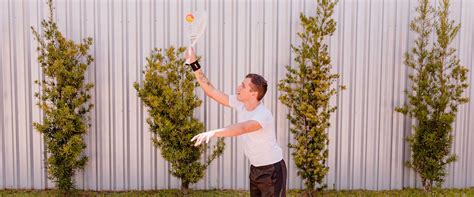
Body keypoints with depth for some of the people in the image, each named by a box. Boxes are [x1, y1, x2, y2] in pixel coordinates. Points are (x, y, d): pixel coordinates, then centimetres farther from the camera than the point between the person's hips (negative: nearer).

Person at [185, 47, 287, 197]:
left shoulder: (263, 115, -28)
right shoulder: (239, 104, -7)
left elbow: (241, 128, -47)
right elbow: (211, 91, -6)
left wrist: (213, 133, -62)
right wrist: (194, 64, -12)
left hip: (272, 170, -7)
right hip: (255, 169, 7)